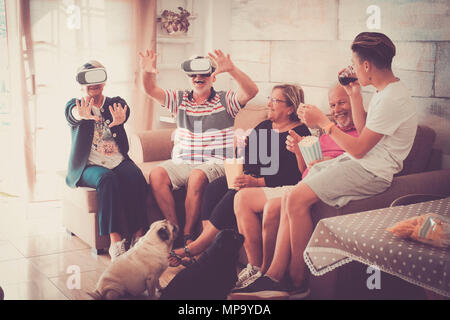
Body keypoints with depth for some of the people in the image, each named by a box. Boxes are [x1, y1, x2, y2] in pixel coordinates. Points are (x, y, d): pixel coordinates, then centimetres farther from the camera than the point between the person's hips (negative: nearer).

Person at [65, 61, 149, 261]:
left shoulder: (115, 103, 12)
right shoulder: (74, 105, 8)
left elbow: (124, 109, -14)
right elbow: (73, 112, -19)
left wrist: (120, 119, -43)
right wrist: (82, 115, -48)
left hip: (118, 160, 2)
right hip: (89, 165, -2)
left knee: (136, 178, -30)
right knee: (107, 179, -34)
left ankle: (138, 236, -29)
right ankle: (116, 241, -38)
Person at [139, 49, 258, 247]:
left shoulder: (225, 100, 5)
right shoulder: (180, 99, 17)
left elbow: (251, 91, -12)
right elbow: (152, 91, 9)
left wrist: (232, 70, -29)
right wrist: (147, 72, -14)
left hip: (215, 163, -4)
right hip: (181, 162, 4)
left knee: (197, 176, -35)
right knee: (156, 175, -24)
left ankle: (188, 235, -22)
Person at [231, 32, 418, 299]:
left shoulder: (393, 99, -18)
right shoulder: (384, 91, 14)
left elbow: (359, 149, -19)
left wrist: (323, 121, -11)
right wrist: (355, 95, 15)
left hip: (371, 172, -10)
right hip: (360, 164, 10)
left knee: (297, 199, -21)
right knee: (289, 198, -4)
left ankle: (297, 281, -6)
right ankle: (275, 275, -6)